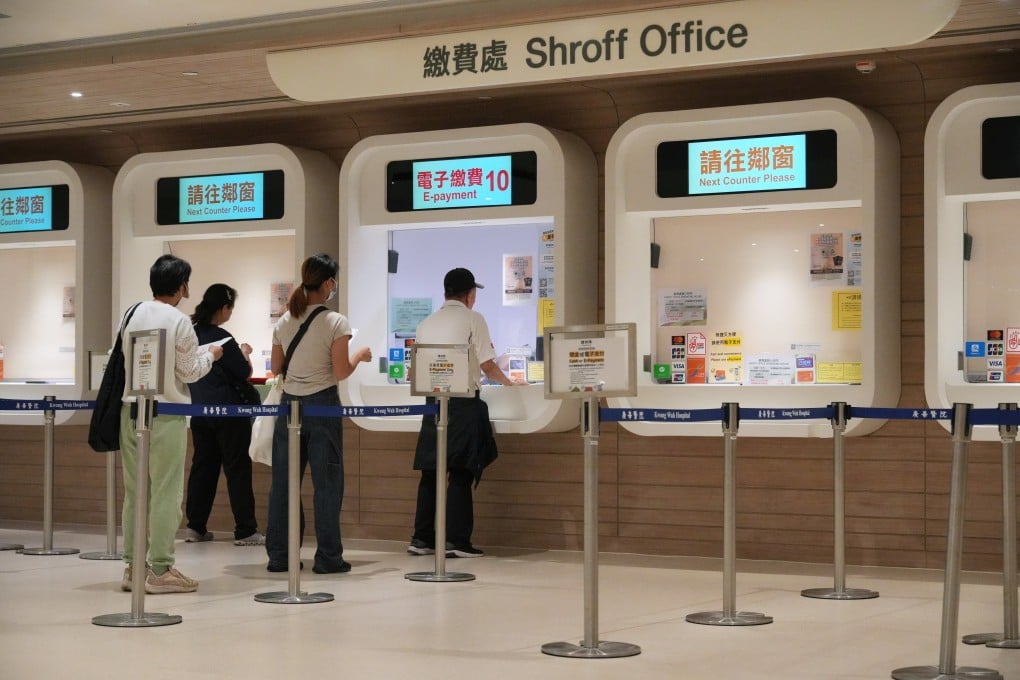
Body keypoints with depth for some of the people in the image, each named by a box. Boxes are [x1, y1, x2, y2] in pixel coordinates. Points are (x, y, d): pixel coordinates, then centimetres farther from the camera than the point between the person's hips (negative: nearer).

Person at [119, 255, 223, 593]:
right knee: (165, 492, 0)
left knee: (134, 490, 11)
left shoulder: (133, 315, 5)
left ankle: (133, 566, 15)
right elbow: (190, 372, -8)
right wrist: (210, 355, 12)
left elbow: (126, 360, 14)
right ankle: (160, 570, 1)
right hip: (166, 413, -6)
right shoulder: (179, 321, -11)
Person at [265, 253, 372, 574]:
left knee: (283, 479, 9)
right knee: (326, 481, 2)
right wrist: (360, 355, 5)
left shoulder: (284, 322, 5)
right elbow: (340, 372, -13)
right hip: (322, 403, -5)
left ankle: (278, 554, 12)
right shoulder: (336, 322, -10)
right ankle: (327, 556, 3)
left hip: (290, 402, 5)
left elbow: (276, 369, 11)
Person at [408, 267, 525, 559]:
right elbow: (487, 366, -5)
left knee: (430, 471, 9)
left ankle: (422, 539, 10)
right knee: (461, 473, -2)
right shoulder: (473, 319, -2)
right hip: (463, 402, -5)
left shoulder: (426, 324, 13)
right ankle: (455, 540, -3)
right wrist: (509, 382, 11)